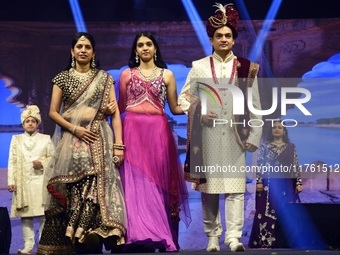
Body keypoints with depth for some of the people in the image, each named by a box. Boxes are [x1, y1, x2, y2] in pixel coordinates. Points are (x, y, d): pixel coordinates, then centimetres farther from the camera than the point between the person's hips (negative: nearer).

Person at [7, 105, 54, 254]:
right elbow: (12, 162, 11)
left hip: (41, 180, -1)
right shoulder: (16, 140, 15)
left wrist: (42, 164, -7)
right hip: (23, 181, 2)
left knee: (43, 213, -9)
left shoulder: (46, 139, 12)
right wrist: (11, 182, 2)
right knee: (25, 214, -2)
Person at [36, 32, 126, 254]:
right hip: (71, 141, 0)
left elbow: (115, 113, 6)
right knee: (72, 193, -7)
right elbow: (53, 112, 8)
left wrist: (118, 144, -4)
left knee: (99, 190, -12)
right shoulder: (62, 78, 12)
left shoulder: (104, 78, 12)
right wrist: (75, 129, -7)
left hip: (99, 140, 0)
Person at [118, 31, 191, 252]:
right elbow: (120, 107, 15)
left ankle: (162, 237, -1)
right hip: (133, 131, 0)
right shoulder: (127, 74, 13)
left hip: (158, 133, 0)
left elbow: (175, 108, 11)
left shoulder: (166, 75, 12)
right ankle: (140, 237, -7)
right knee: (136, 183, -7)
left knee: (159, 182, -4)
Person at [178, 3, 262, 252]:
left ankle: (234, 236, -11)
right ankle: (212, 236, 13)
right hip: (208, 134, 1)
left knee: (235, 186, -9)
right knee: (208, 186, 3)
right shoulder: (199, 67, 8)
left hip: (235, 134, 0)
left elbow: (254, 104, 9)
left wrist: (253, 136, 3)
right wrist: (199, 114, -6)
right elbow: (184, 98, 12)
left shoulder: (245, 67, 8)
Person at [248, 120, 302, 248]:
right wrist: (259, 181, -6)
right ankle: (265, 239, -4)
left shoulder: (290, 147, 12)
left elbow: (296, 166, 10)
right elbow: (259, 164, 4)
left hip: (286, 184, 2)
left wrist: (298, 183, 3)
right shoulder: (265, 146, 8)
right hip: (269, 184, -1)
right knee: (267, 211, -6)